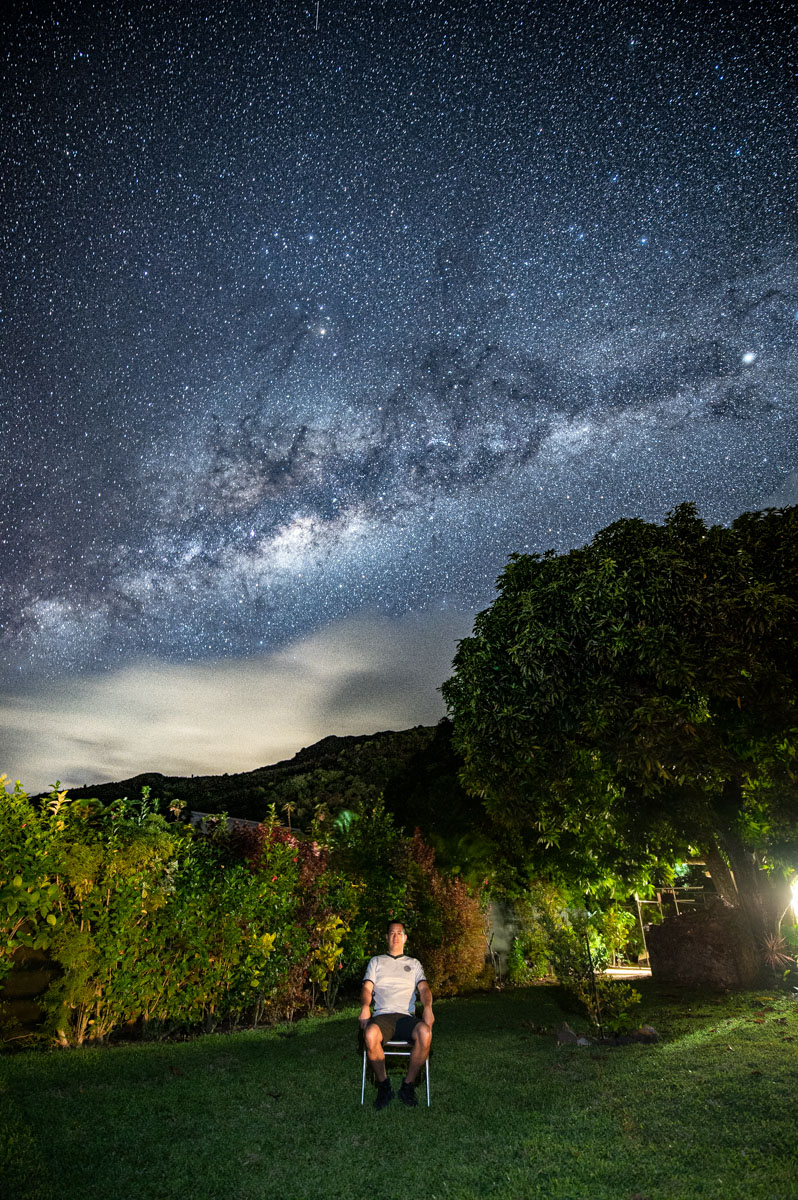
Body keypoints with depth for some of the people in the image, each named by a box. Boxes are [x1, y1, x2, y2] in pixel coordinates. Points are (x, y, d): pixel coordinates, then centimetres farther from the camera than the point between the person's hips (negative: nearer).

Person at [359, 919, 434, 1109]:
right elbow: (367, 988, 9)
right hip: (382, 1015, 0)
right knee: (370, 1034, -36)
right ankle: (383, 1085, -13)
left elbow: (423, 988, 9)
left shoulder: (414, 963, 23)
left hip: (407, 1016, 1)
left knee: (425, 1032, -34)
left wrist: (428, 1008, -13)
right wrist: (365, 1007, -13)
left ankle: (408, 1085, -13)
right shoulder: (376, 961, 22)